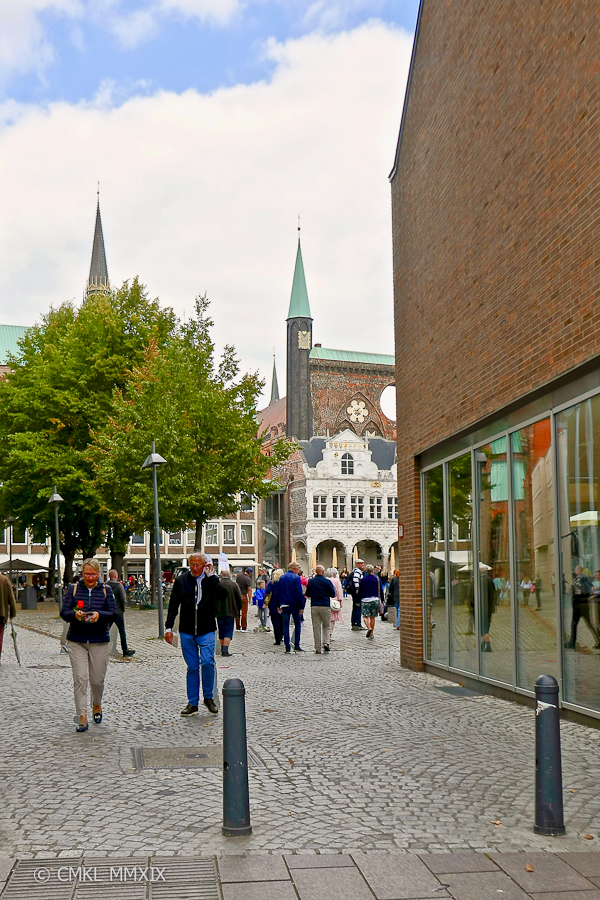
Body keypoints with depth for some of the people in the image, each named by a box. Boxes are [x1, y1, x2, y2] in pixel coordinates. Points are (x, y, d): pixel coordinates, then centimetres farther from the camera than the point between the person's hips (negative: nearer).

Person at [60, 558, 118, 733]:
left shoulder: (106, 590, 4)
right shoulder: (73, 588, 3)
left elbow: (113, 613, -4)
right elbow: (64, 613, -2)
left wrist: (99, 615, -24)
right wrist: (75, 614, -24)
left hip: (100, 641, 0)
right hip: (76, 641, 0)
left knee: (97, 679, 5)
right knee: (80, 678, -8)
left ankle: (97, 705, 35)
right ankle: (82, 717, -3)